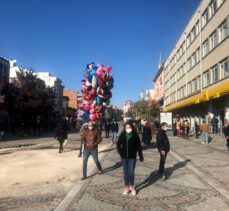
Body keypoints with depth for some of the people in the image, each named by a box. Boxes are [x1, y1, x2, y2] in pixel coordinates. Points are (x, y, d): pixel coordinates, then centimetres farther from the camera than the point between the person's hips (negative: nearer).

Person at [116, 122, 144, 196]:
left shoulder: (135, 136, -8)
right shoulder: (122, 135, -3)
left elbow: (139, 146, -5)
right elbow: (118, 144, 6)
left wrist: (141, 156, -4)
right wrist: (120, 153, -4)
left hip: (132, 157, -2)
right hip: (124, 157, 2)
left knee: (131, 172, -1)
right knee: (125, 172, 10)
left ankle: (132, 186, 19)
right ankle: (126, 187, 23)